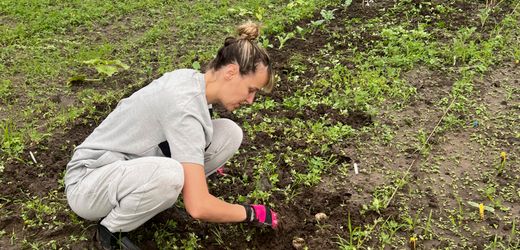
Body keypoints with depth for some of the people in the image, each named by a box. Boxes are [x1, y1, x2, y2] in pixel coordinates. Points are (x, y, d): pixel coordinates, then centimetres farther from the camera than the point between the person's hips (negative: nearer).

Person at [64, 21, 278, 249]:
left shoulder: (191, 78, -4)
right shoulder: (184, 105, -30)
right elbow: (198, 207, -32)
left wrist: (204, 159, 35)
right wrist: (250, 213, -16)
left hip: (135, 167, 8)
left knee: (229, 133, -8)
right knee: (170, 175, -43)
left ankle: (147, 196, 4)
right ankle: (111, 229, -12)